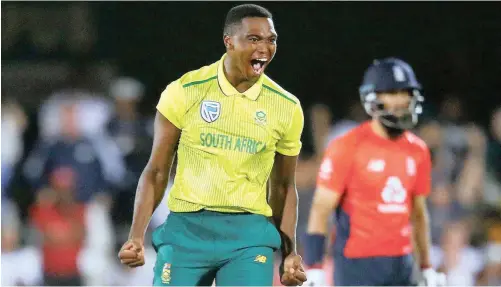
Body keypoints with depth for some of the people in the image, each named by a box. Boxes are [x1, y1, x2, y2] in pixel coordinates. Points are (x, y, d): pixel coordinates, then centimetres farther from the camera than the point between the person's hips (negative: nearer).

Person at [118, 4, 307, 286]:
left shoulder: (286, 107, 4)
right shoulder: (185, 92, -2)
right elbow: (157, 172, 4)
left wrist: (289, 252, 6)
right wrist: (137, 236, -7)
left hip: (249, 234, 1)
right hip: (186, 229, -1)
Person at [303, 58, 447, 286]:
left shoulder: (417, 151, 9)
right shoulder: (347, 147, -10)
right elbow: (321, 209, -10)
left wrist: (427, 268, 18)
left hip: (401, 264, 6)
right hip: (358, 264, -6)